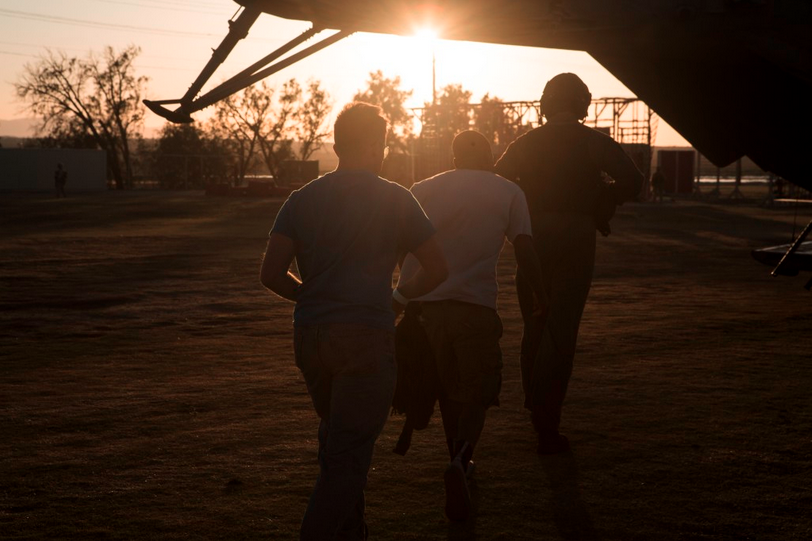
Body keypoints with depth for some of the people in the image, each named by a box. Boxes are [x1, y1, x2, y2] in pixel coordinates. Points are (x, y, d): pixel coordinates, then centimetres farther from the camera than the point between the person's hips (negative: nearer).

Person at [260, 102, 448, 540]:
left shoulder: (302, 199, 7)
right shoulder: (394, 199, -2)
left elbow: (271, 274, -1)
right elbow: (437, 269, 2)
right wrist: (402, 295, 20)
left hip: (310, 336, 5)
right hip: (366, 338, -5)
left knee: (335, 441, 22)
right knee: (347, 457, -4)